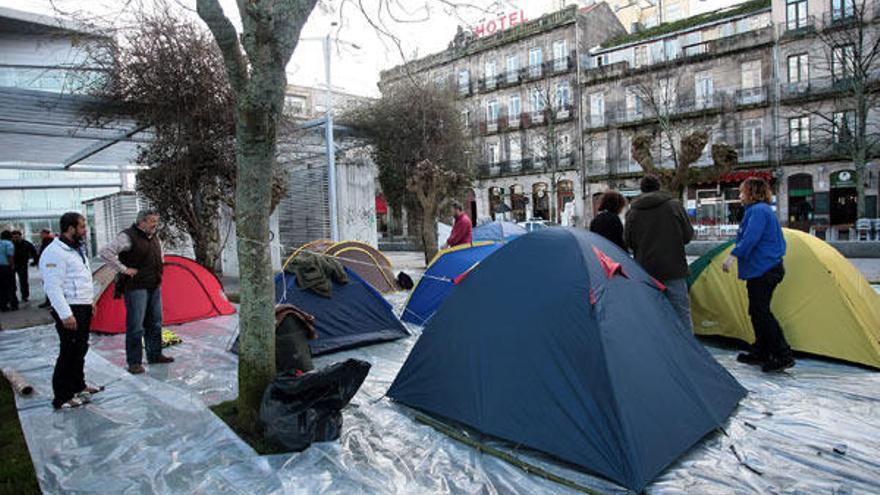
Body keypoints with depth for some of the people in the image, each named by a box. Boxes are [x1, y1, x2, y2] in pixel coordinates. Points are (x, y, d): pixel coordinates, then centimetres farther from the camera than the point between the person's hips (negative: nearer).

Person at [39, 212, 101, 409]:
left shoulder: (77, 249, 14)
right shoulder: (55, 253, -17)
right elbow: (53, 287, -22)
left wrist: (89, 302, 22)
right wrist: (65, 315, -24)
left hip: (83, 308, 10)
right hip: (70, 310, -10)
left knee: (80, 349, 19)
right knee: (69, 352, -5)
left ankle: (78, 386, 33)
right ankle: (62, 398, 3)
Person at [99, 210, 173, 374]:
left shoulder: (154, 237, 12)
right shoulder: (128, 237, -14)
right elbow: (105, 253, -22)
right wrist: (124, 269, -21)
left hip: (154, 287, 8)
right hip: (136, 288, -8)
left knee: (155, 324, 15)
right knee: (135, 326, -3)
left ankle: (155, 355, 27)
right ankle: (134, 362, 6)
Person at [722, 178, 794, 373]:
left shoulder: (757, 210, -12)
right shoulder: (765, 210, 19)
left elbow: (750, 239, -25)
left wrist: (732, 256, -27)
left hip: (762, 270, -11)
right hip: (769, 268, 11)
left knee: (761, 312, -8)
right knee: (758, 312, 14)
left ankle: (783, 356, -5)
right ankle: (760, 353, 21)